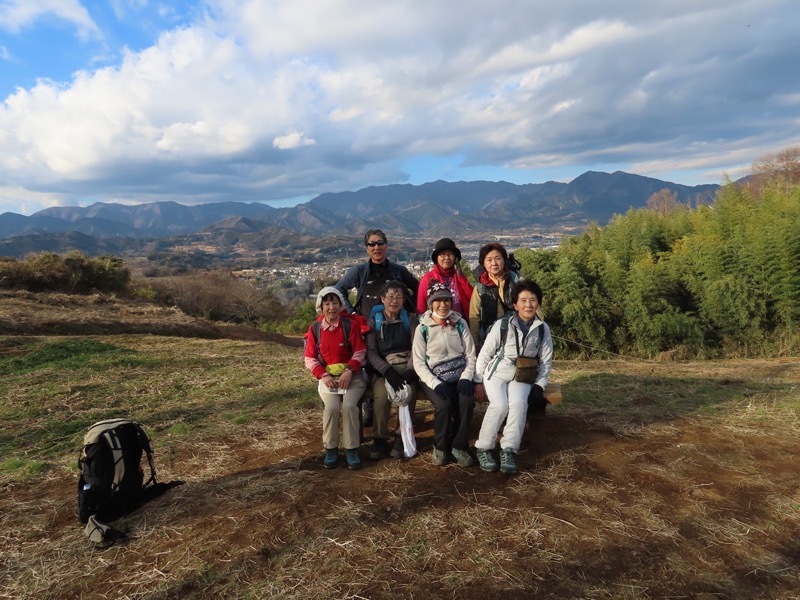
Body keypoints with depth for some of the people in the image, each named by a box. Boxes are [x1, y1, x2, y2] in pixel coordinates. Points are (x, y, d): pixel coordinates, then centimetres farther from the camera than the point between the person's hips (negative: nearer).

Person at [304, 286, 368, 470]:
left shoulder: (351, 324, -1)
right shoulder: (314, 329, 6)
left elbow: (360, 352, -3)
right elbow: (310, 358, 5)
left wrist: (349, 371, -17)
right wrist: (323, 375, -10)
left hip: (351, 375, -1)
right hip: (328, 376, 1)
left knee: (349, 405, -27)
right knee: (331, 407, -25)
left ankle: (352, 449, -13)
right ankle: (330, 449, -7)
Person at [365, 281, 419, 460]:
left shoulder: (410, 320, 11)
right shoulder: (373, 321, 9)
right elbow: (371, 352, -2)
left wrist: (411, 370, -19)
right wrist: (387, 370, -19)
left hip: (406, 366, 1)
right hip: (383, 368, 0)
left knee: (408, 394, -31)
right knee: (381, 396, -31)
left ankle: (402, 438, -11)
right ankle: (380, 440, -10)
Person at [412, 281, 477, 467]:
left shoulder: (460, 324, 8)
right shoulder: (423, 328, 1)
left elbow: (471, 355, 7)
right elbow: (419, 363, -3)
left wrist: (466, 378, -12)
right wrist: (436, 383, -18)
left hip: (459, 377, 2)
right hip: (433, 378, -2)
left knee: (468, 400, -28)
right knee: (444, 404, -30)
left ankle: (458, 445, -5)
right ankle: (440, 446, -2)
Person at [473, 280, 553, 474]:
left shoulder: (543, 329, -1)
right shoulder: (502, 325, -10)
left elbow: (546, 360, 8)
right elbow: (485, 354, -3)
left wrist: (539, 384, -2)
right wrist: (477, 381, -7)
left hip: (522, 377, 2)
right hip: (496, 373, -2)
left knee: (519, 403, -29)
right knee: (499, 405, -27)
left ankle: (508, 450, -19)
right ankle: (483, 448, -11)